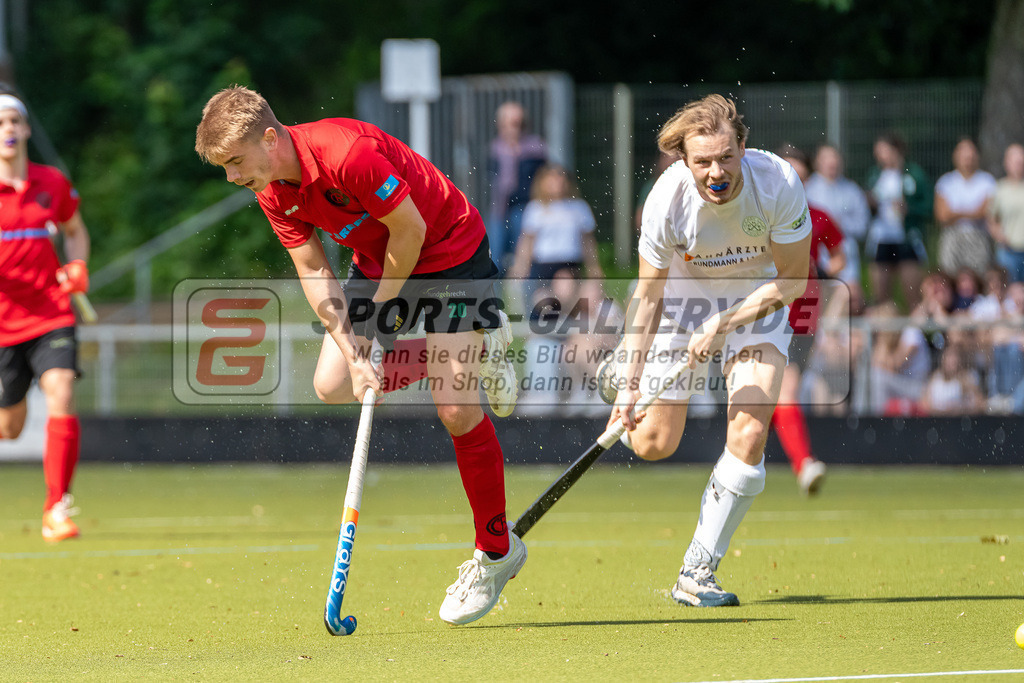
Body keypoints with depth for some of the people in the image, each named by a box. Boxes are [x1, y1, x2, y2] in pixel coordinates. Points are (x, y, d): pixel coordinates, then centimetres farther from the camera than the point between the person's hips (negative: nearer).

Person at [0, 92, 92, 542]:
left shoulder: (52, 184, 4)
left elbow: (74, 230, 22)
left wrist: (77, 266, 1)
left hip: (51, 314, 1)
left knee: (61, 397, -20)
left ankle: (57, 510, -13)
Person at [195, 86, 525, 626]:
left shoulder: (347, 152, -33)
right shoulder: (273, 192, -9)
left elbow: (410, 228, -25)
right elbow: (313, 272, -5)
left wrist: (383, 307, -12)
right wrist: (354, 354, -15)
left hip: (451, 252, -8)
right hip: (379, 261, 8)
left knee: (455, 409, -14)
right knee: (332, 385, -2)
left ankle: (496, 550, 2)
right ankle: (473, 349, 14)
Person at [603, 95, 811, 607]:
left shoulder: (779, 184, -30)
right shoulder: (667, 200, -30)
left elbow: (792, 279, -18)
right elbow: (648, 294, -17)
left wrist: (724, 325, -27)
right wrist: (631, 383, -21)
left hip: (758, 303, 0)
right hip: (683, 300, 0)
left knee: (748, 438, -19)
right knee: (652, 445, 0)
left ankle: (696, 575, -6)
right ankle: (620, 372, 38)